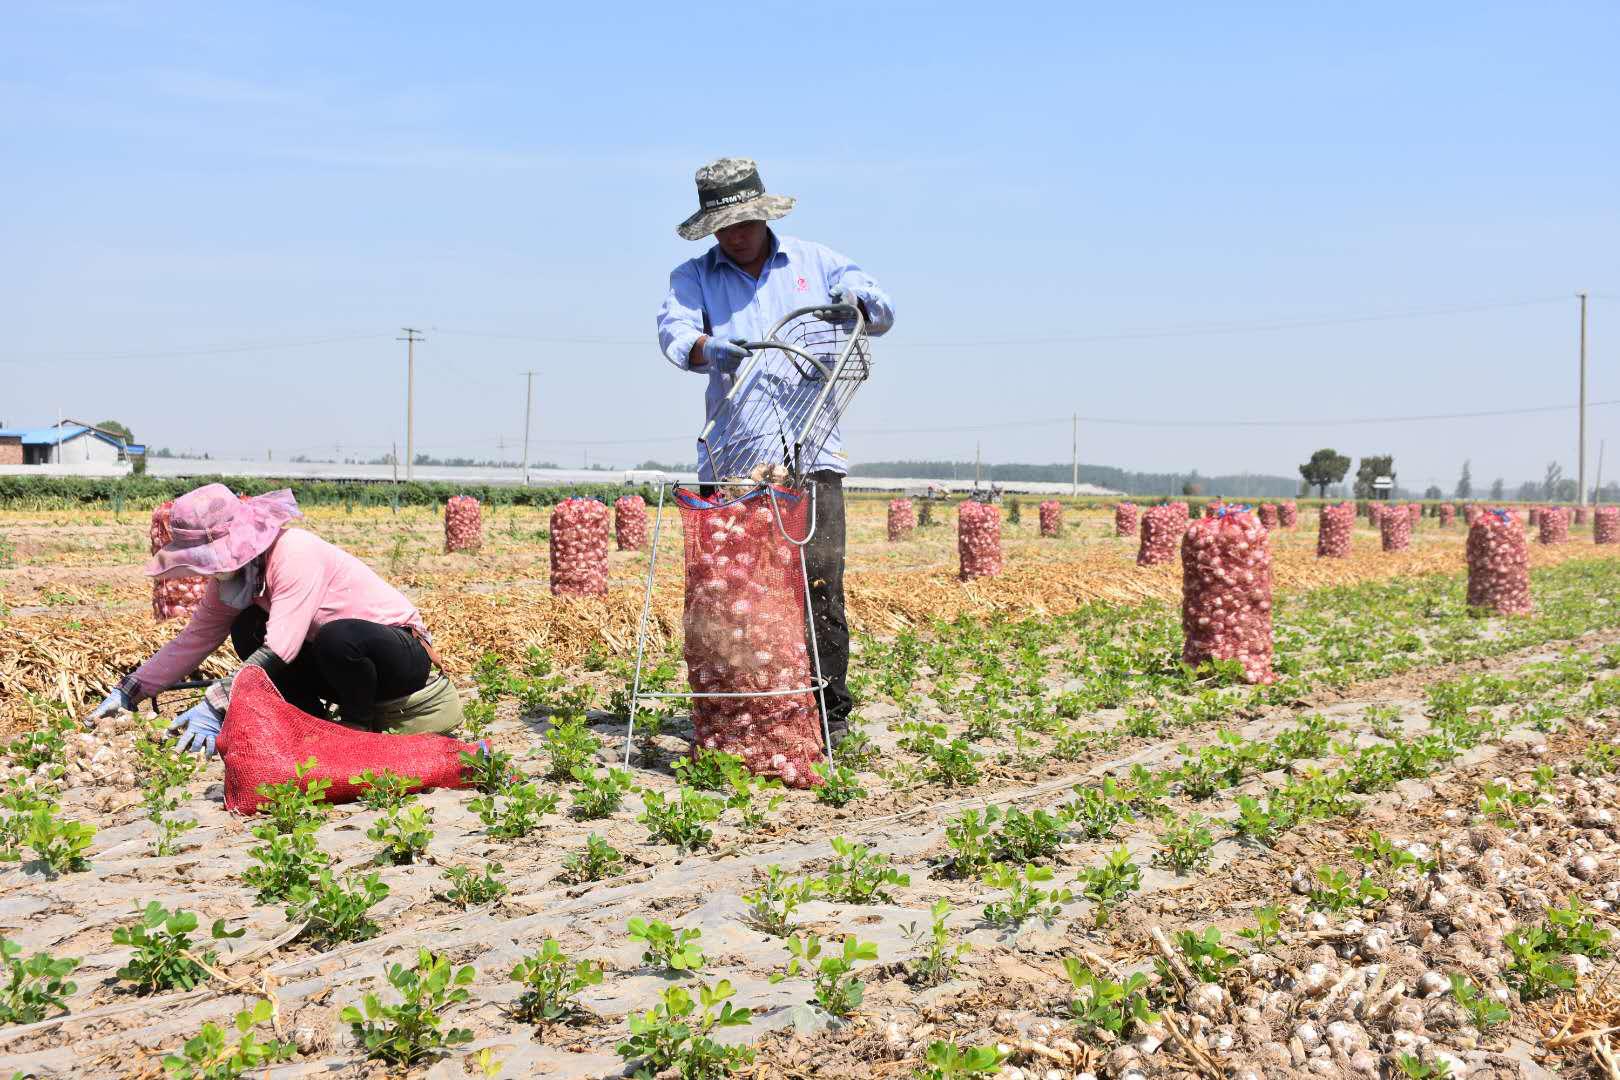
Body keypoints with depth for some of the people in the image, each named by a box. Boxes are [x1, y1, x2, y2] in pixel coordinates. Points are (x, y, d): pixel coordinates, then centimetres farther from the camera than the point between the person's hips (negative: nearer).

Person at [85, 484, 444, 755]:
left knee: (338, 637, -39)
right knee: (246, 629, -8)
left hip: (405, 657, -7)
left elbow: (279, 649, -34)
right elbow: (193, 640, 5)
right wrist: (129, 693, -1)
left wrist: (215, 708, -36)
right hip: (339, 661, 8)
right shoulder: (234, 571, 0)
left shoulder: (295, 553, -26)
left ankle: (361, 728, -10)